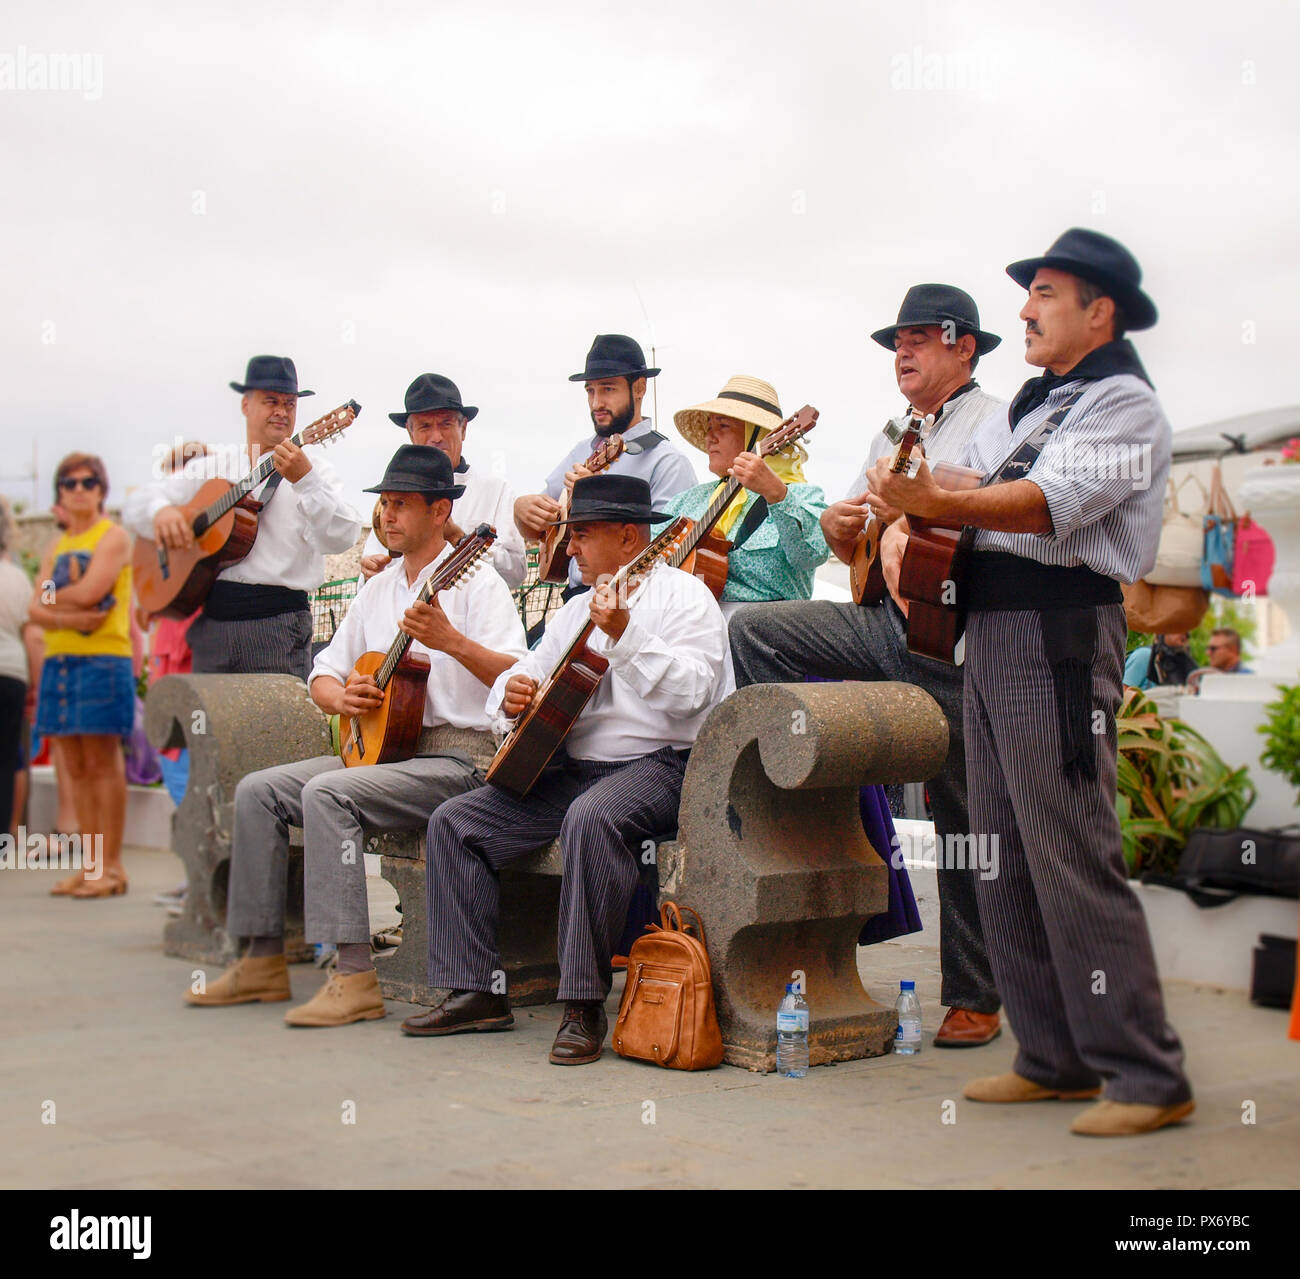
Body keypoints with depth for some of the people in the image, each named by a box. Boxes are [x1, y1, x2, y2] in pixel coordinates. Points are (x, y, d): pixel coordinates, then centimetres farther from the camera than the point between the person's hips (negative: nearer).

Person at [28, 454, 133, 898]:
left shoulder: (113, 537, 0)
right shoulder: (57, 546, 19)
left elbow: (89, 592, -14)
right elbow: (36, 610, 9)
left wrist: (52, 596, 2)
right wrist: (65, 617, -10)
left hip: (102, 659, -7)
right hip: (58, 659, 7)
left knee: (103, 762, -7)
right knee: (75, 766, 6)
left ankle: (111, 866, -4)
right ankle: (90, 864, 11)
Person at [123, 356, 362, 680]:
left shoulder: (312, 467, 4)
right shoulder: (212, 468, 16)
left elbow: (341, 538, -13)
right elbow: (135, 505, 16)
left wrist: (305, 478, -26)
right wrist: (160, 510, -8)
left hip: (278, 623, -4)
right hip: (211, 621, 4)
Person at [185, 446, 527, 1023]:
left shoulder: (475, 582, -6)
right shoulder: (377, 589, 18)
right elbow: (324, 672, 20)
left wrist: (451, 641, -34)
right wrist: (340, 697, -3)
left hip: (457, 757, -8)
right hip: (377, 743, 8)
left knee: (327, 793, -29)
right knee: (258, 790, -4)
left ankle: (356, 978, -28)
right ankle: (264, 963, 1)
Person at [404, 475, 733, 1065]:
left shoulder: (684, 595, -3)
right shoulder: (578, 608, 22)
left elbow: (691, 691, -20)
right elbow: (525, 672, 25)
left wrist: (624, 635, -30)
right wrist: (512, 692, 0)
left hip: (657, 764, -8)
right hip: (571, 766, 8)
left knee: (592, 818, -39)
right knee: (454, 820, -5)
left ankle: (584, 1006, -30)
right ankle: (476, 992, -4)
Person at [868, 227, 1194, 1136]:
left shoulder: (1125, 404, -5)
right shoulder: (1029, 406, 23)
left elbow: (1054, 501, -21)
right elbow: (959, 486, 20)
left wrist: (940, 503, -32)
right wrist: (903, 525, -2)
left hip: (1061, 634, -9)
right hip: (989, 633, 9)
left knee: (1075, 858, -11)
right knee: (1005, 856, 10)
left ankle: (1149, 1076, -3)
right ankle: (1057, 1059, 19)